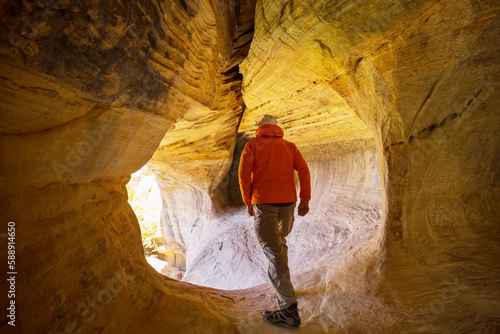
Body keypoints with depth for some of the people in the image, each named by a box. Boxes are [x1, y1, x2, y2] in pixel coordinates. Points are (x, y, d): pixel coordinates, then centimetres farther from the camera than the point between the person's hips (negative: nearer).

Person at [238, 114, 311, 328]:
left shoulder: (253, 145, 5)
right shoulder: (289, 146, 14)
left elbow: (244, 174, -4)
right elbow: (303, 170, 3)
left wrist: (248, 202, 5)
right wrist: (305, 200, 3)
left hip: (263, 202, -4)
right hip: (288, 201, 5)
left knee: (273, 249, -7)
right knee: (280, 241, 25)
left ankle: (289, 307, -11)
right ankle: (281, 285, 37)